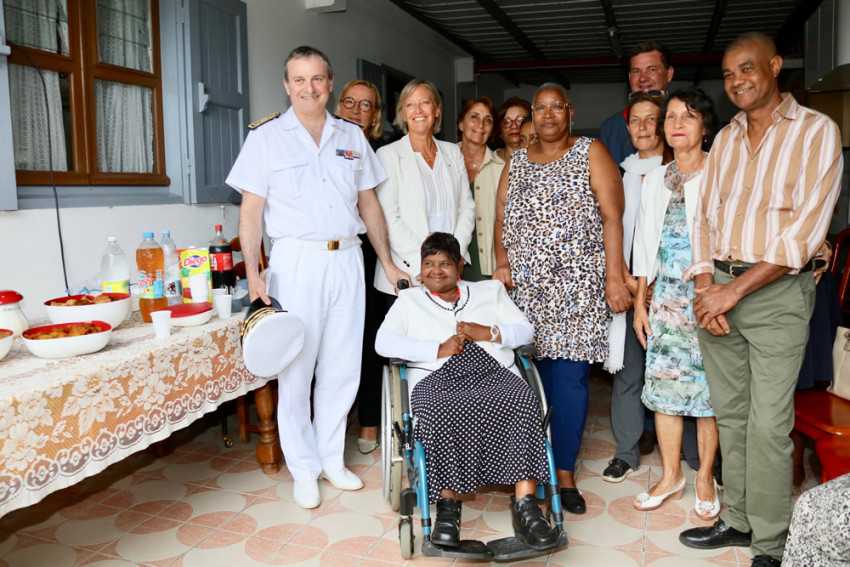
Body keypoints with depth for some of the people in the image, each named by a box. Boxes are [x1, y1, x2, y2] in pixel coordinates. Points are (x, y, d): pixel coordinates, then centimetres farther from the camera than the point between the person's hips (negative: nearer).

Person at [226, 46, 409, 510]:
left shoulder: (351, 137, 12)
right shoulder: (266, 136, 2)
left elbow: (368, 203, 17)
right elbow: (251, 210, -3)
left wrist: (387, 262, 14)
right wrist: (253, 273, -14)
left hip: (346, 259, 4)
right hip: (296, 260, -3)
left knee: (343, 367, 9)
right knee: (296, 368, 1)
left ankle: (331, 458, 25)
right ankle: (303, 469, 18)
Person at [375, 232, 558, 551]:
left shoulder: (489, 291, 28)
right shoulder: (409, 300, 23)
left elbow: (525, 331, 18)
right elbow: (383, 342, 5)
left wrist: (490, 332, -2)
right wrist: (438, 349, -5)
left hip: (493, 371, 2)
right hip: (436, 378, -1)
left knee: (521, 403, -32)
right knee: (440, 415, -36)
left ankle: (525, 507, -29)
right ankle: (448, 506, -23)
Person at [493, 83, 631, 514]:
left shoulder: (592, 153, 5)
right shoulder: (516, 162, 17)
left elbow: (612, 217, -1)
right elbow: (502, 218, 13)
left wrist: (614, 276, -9)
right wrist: (501, 261, -4)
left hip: (578, 285, -3)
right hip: (525, 285, 3)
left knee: (569, 375, -5)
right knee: (534, 373, 1)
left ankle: (565, 473, 6)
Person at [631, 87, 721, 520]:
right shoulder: (655, 179, 12)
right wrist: (639, 302, 10)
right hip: (666, 296, 4)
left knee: (708, 386, 3)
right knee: (664, 384, 7)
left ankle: (704, 478, 20)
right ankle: (670, 475, 22)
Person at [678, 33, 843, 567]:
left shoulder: (816, 131, -4)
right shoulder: (725, 139, 13)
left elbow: (806, 228, -13)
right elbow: (704, 217, 11)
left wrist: (735, 290, -17)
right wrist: (705, 288, -3)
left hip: (777, 290, -5)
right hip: (719, 289, 5)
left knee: (768, 423, -3)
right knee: (730, 413, 12)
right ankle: (738, 519, 26)